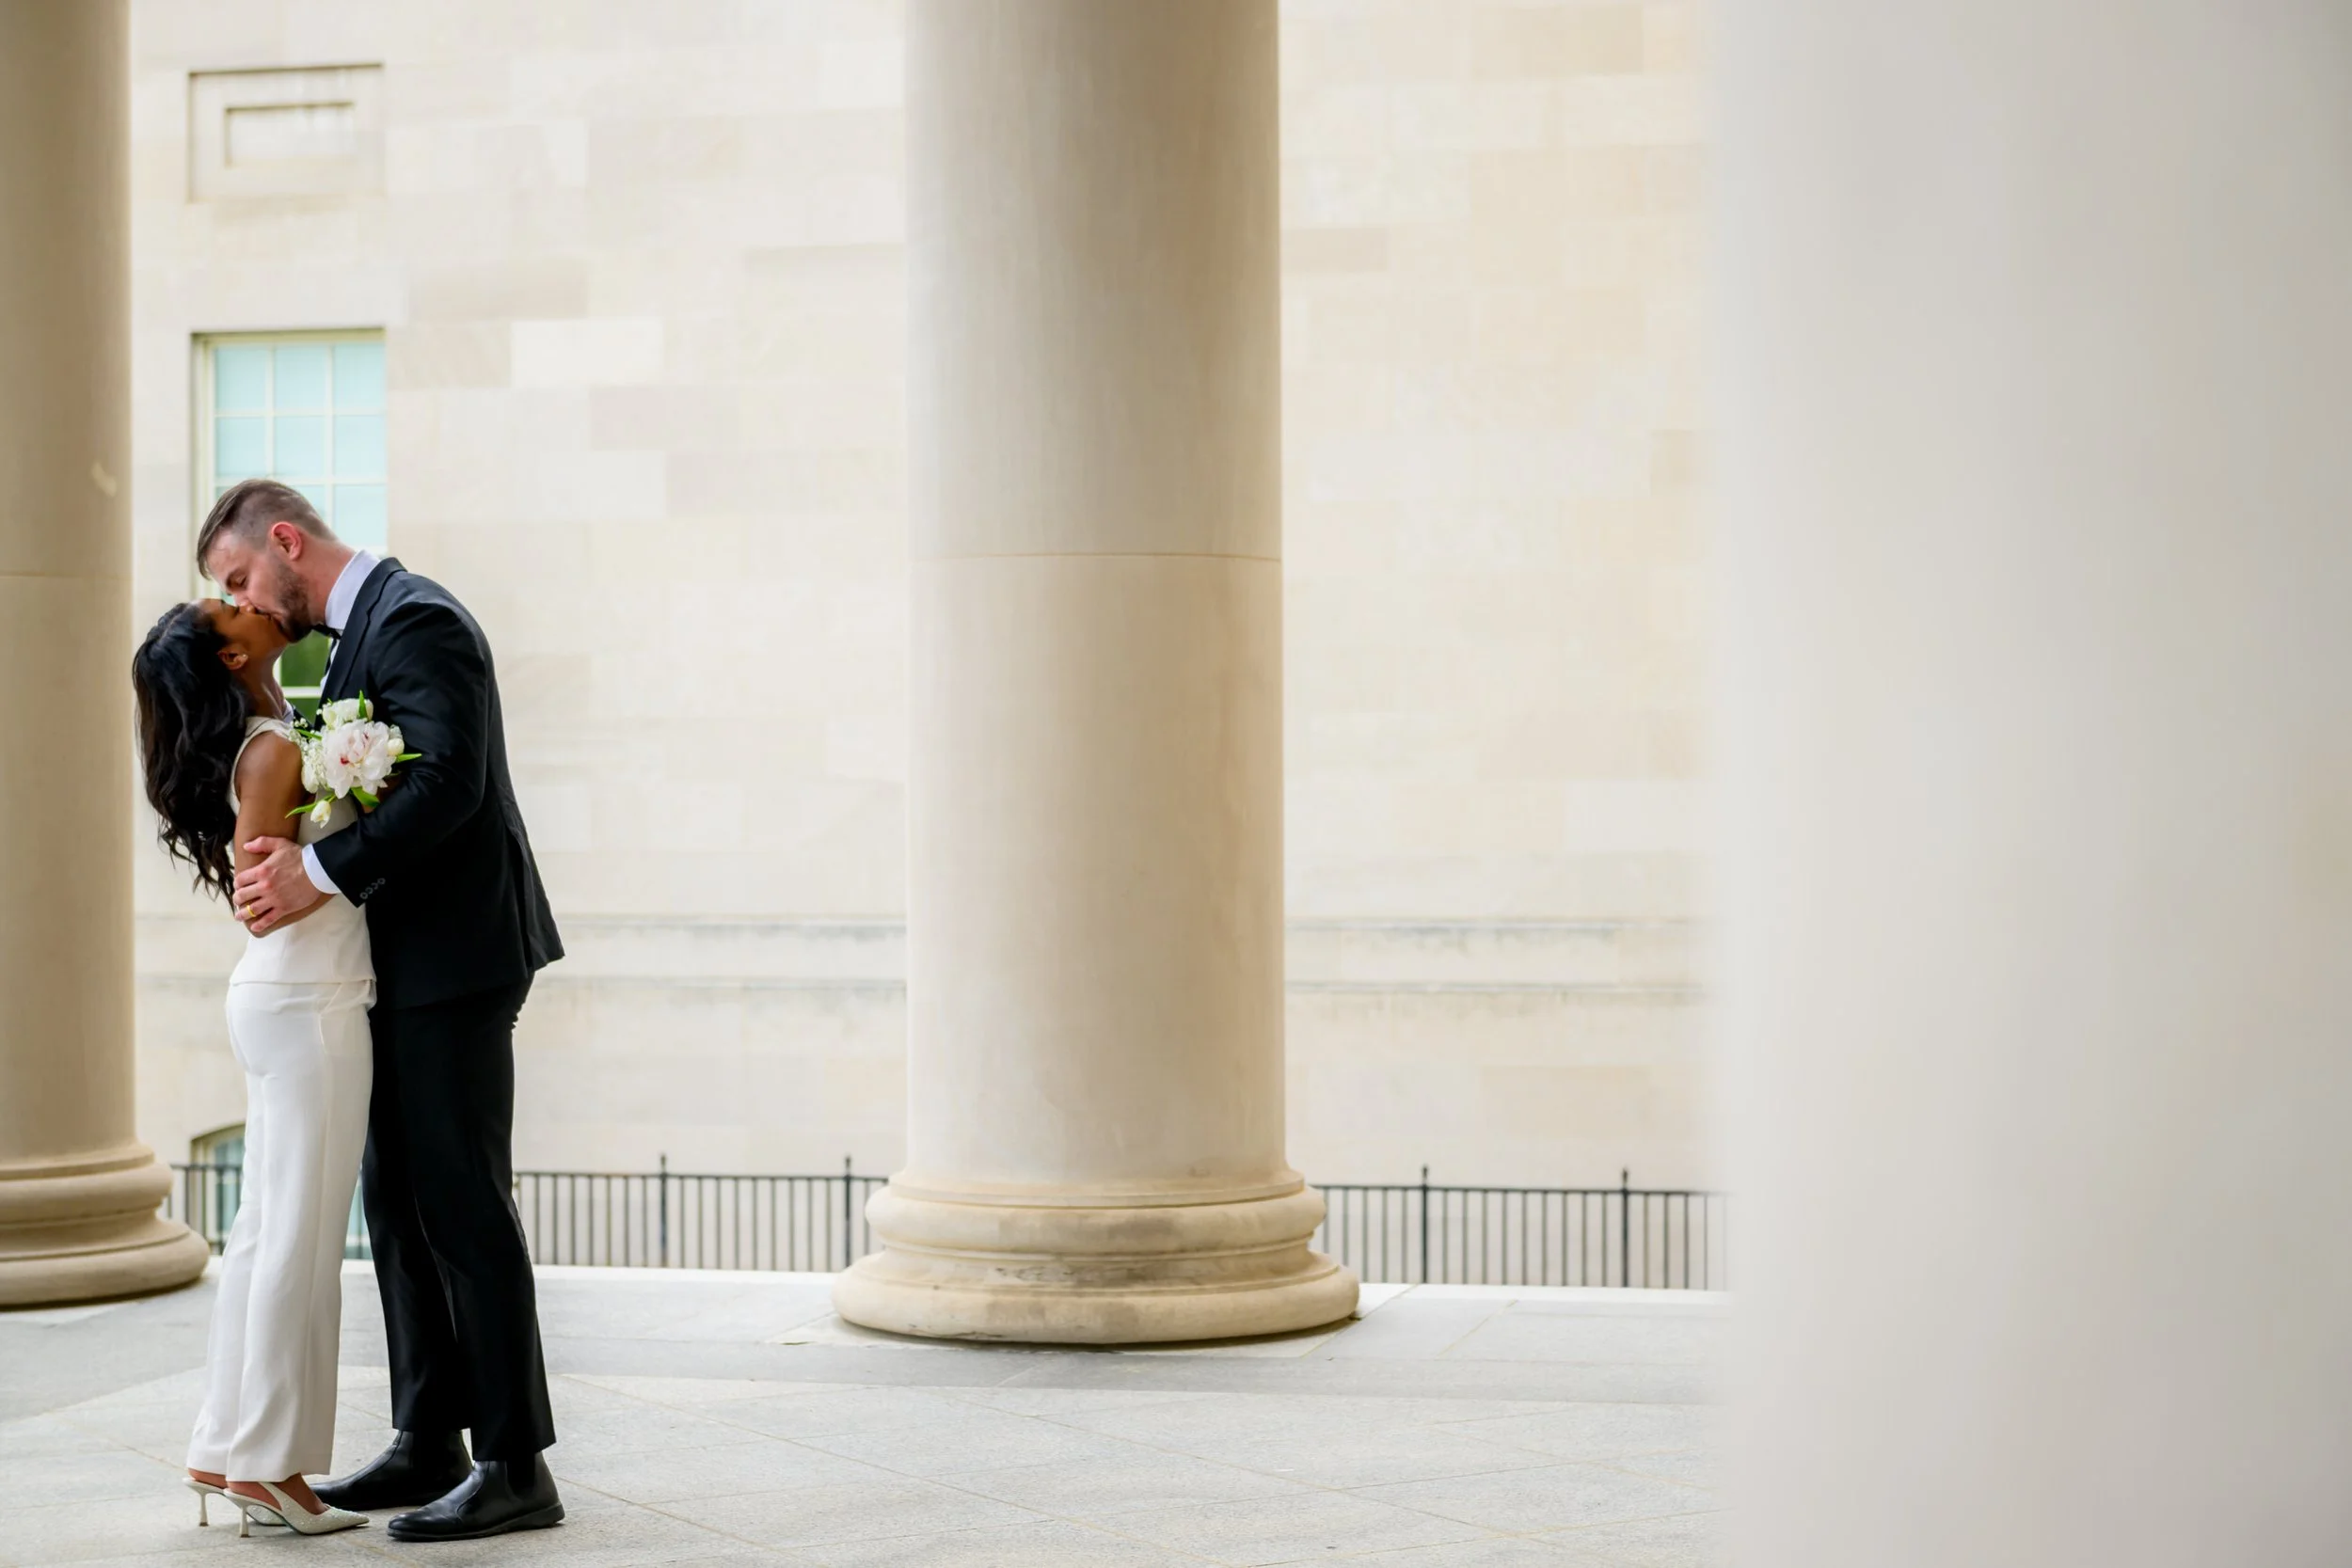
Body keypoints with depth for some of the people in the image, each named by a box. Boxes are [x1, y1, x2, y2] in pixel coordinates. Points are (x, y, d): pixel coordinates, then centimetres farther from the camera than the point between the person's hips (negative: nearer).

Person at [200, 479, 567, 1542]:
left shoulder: (415, 619, -12)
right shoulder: (358, 631, 19)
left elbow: (448, 779, -24)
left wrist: (324, 874, -25)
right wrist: (288, 858, -5)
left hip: (453, 958, -10)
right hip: (405, 965, 10)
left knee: (462, 1203, -8)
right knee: (399, 1202, 12)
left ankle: (516, 1466, -4)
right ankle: (428, 1446, 20)